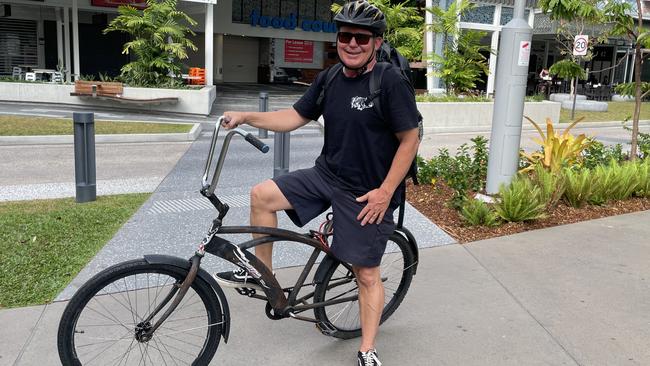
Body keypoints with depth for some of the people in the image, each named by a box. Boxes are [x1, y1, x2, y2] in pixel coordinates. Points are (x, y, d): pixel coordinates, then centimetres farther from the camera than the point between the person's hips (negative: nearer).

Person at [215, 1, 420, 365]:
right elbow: (294, 117, 10)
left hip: (367, 194, -6)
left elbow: (410, 139, -14)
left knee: (367, 274, 3)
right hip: (326, 175, 6)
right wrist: (245, 116, 1)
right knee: (262, 195, -8)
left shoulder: (392, 82, -16)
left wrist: (385, 191, -18)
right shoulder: (329, 79, 4)